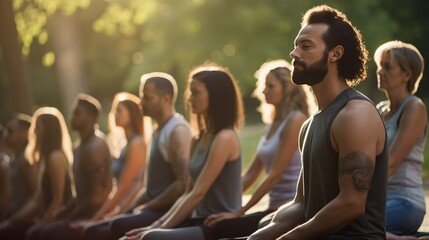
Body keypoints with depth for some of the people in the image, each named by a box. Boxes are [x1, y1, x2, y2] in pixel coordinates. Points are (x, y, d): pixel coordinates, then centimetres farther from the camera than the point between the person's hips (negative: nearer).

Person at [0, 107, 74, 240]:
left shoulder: (56, 158, -10)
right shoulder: (45, 158, 19)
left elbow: (58, 200, -16)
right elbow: (38, 200, 17)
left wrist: (41, 225, -16)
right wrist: (12, 220, 11)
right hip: (50, 220, 9)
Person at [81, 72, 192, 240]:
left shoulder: (177, 130, -9)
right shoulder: (158, 131, 22)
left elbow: (183, 184, -19)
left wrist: (147, 207, -15)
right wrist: (136, 207, 11)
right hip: (153, 210, 10)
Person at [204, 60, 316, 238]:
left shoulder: (296, 120, -10)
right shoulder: (274, 124, 17)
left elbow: (275, 174, -14)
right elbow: (251, 174, 18)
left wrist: (240, 212, -14)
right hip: (276, 209, 8)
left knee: (225, 228, -23)